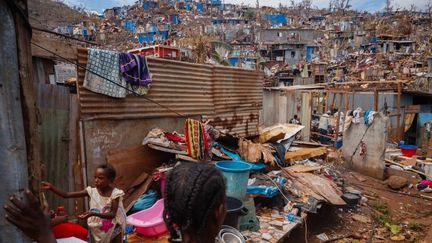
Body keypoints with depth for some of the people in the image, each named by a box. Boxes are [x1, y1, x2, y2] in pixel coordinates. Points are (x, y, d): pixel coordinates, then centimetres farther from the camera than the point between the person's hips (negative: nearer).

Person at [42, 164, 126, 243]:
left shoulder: (115, 193, -19)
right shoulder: (92, 191, -9)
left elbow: (112, 214, -26)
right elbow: (66, 195, -10)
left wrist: (93, 214, -37)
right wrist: (51, 187, -23)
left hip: (113, 229, -3)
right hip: (96, 229, 4)